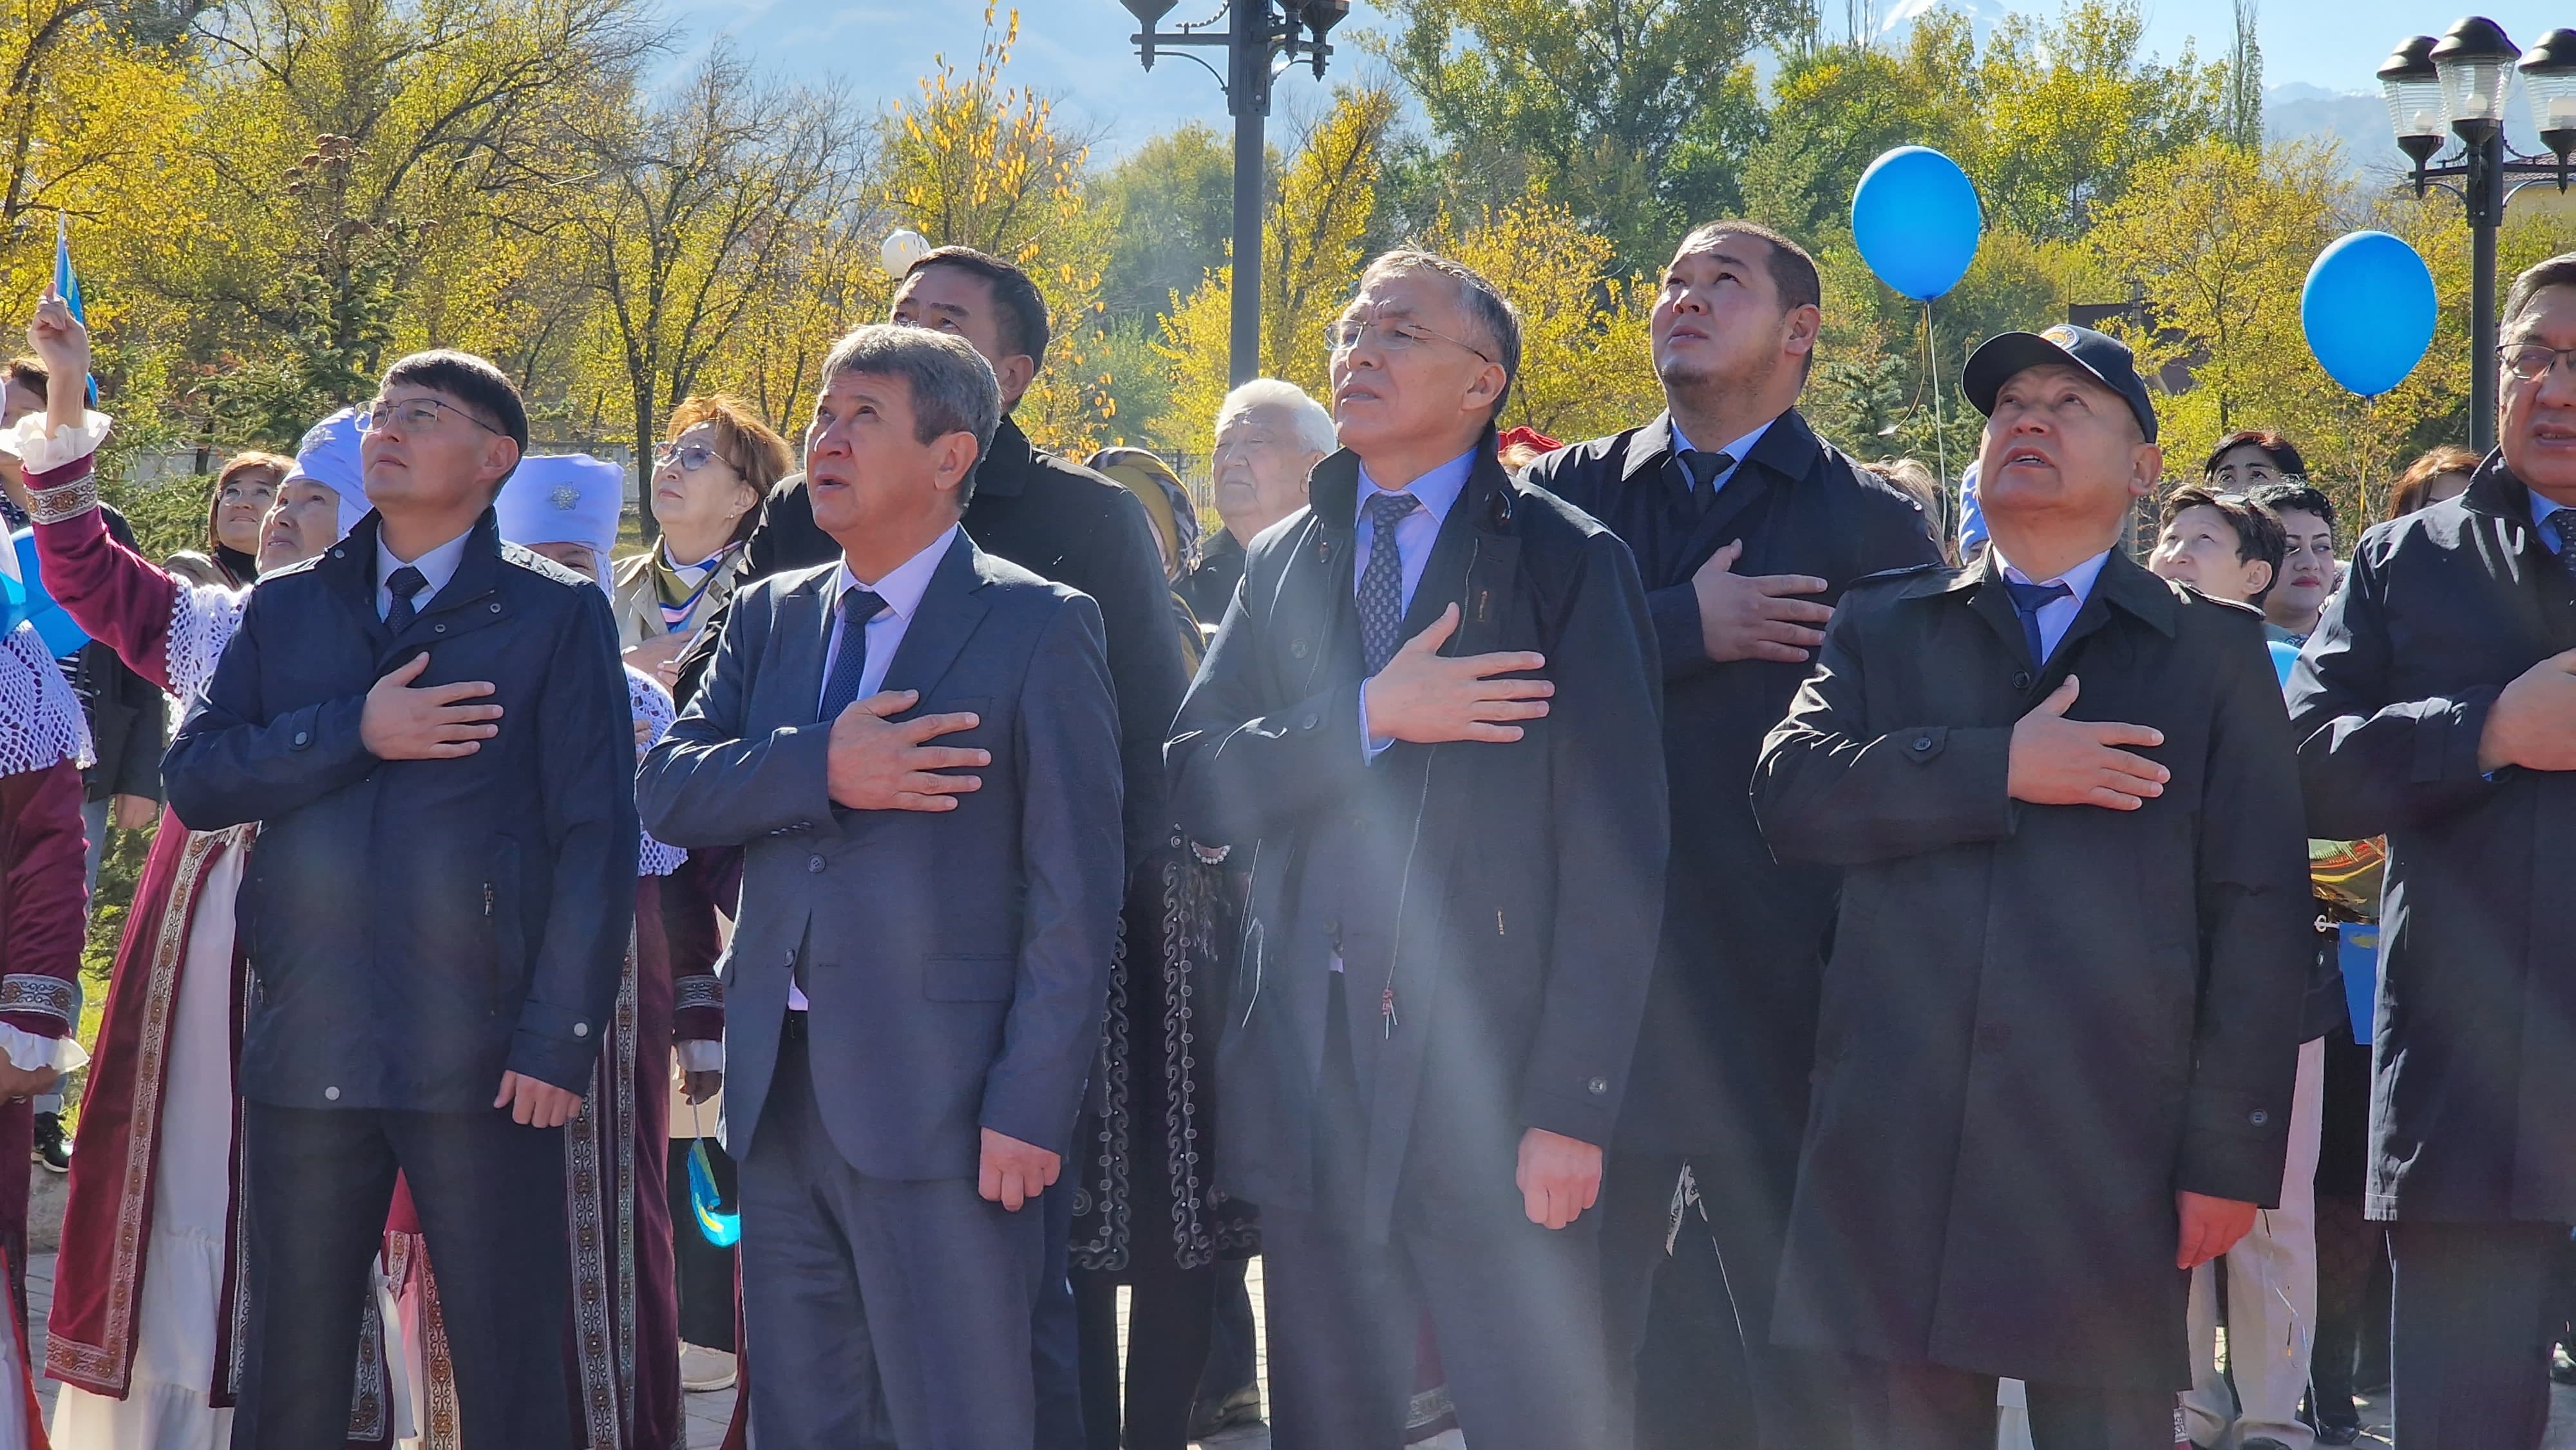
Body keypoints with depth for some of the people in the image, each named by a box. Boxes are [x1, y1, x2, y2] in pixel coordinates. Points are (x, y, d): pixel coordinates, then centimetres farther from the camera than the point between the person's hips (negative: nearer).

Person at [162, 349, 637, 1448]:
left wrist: (560, 1038, -11)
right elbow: (194, 778, 3)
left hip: (483, 1056, -3)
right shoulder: (285, 609, 14)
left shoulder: (557, 615, 3)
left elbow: (596, 838, -3)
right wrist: (354, 733, -11)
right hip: (307, 1050, 4)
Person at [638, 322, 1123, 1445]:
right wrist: (820, 770, -15)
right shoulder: (769, 617, 15)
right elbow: (667, 789, 3)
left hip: (939, 1100, -6)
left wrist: (1030, 1104, -14)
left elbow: (1076, 894, -7)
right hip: (781, 1094, 6)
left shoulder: (1038, 627, -3)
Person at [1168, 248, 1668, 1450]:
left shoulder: (1567, 564, -1)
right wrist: (1370, 718, -13)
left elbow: (1614, 863, -6)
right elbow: (1198, 787, 2)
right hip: (1311, 1073, 5)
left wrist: (1570, 1109, -13)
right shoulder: (1280, 566, 15)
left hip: (1496, 1081, -4)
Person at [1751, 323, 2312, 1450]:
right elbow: (1791, 788, -2)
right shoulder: (1882, 628, 16)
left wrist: (2230, 1154, -4)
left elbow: (2259, 913, 4)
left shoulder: (2212, 652, 11)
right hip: (1898, 1144, 2)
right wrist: (1998, 768, -12)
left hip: (2110, 1152, -1)